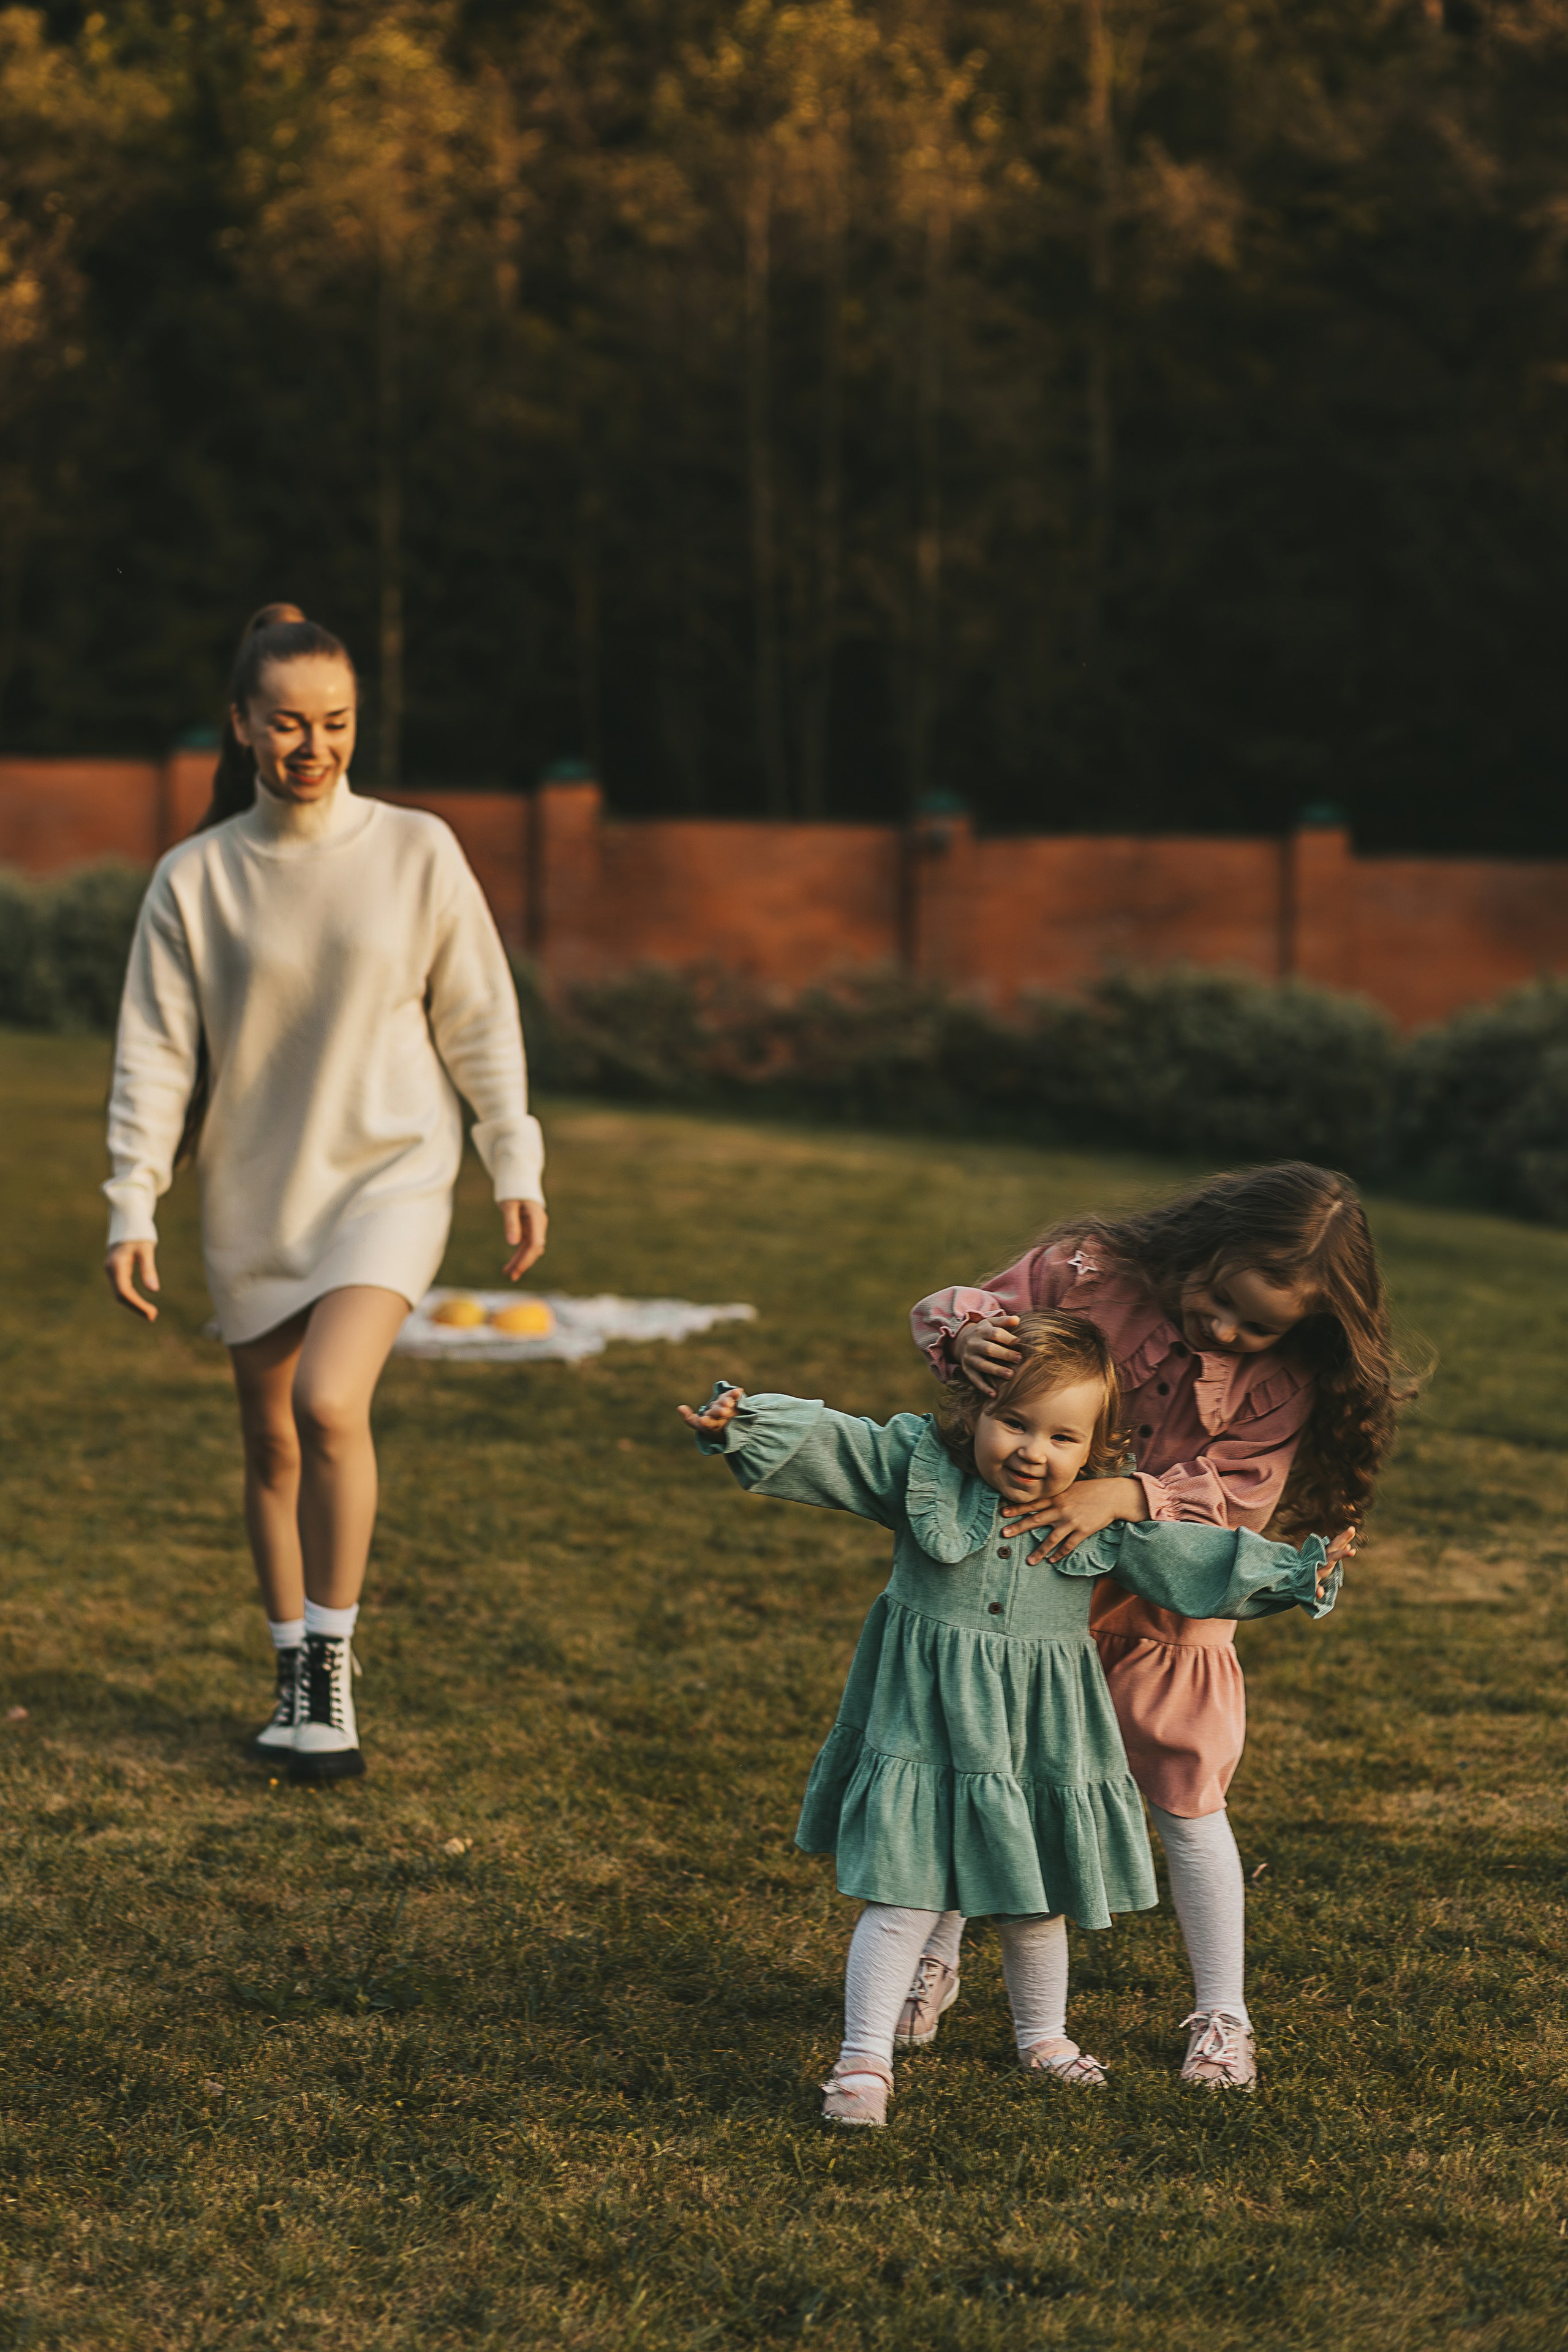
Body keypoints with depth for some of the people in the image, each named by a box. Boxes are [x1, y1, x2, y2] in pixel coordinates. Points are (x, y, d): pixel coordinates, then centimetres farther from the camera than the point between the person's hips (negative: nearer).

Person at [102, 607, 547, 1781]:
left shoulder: (417, 852, -4)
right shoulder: (195, 877, -3)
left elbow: (480, 1020, 3)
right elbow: (154, 1049, 0)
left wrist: (517, 1168, 2)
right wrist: (133, 1207, -4)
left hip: (389, 1172, -2)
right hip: (253, 1193, 2)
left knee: (329, 1403, -22)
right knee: (271, 1441, 8)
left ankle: (334, 1658, -6)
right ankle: (298, 1681, 25)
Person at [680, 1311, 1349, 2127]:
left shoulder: (1106, 1518, -4)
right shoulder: (918, 1467, -9)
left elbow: (1197, 1563, 1)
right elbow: (825, 1442, -15)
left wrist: (1298, 1574, -4)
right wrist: (741, 1423, -30)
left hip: (1041, 1735, 3)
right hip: (927, 1724, -2)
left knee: (1038, 1900, 17)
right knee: (904, 1897, -5)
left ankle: (1042, 2037, 39)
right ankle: (865, 2058, 3)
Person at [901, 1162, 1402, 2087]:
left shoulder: (1285, 1380, -18)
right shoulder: (1087, 1271, -20)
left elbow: (1236, 1496, -24)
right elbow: (943, 1309, -12)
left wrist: (1126, 1498, -40)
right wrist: (967, 1331, -36)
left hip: (1164, 1612, 0)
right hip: (1024, 1591, 0)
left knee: (1189, 1808, 6)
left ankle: (1223, 2017, 20)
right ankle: (934, 1964, 32)